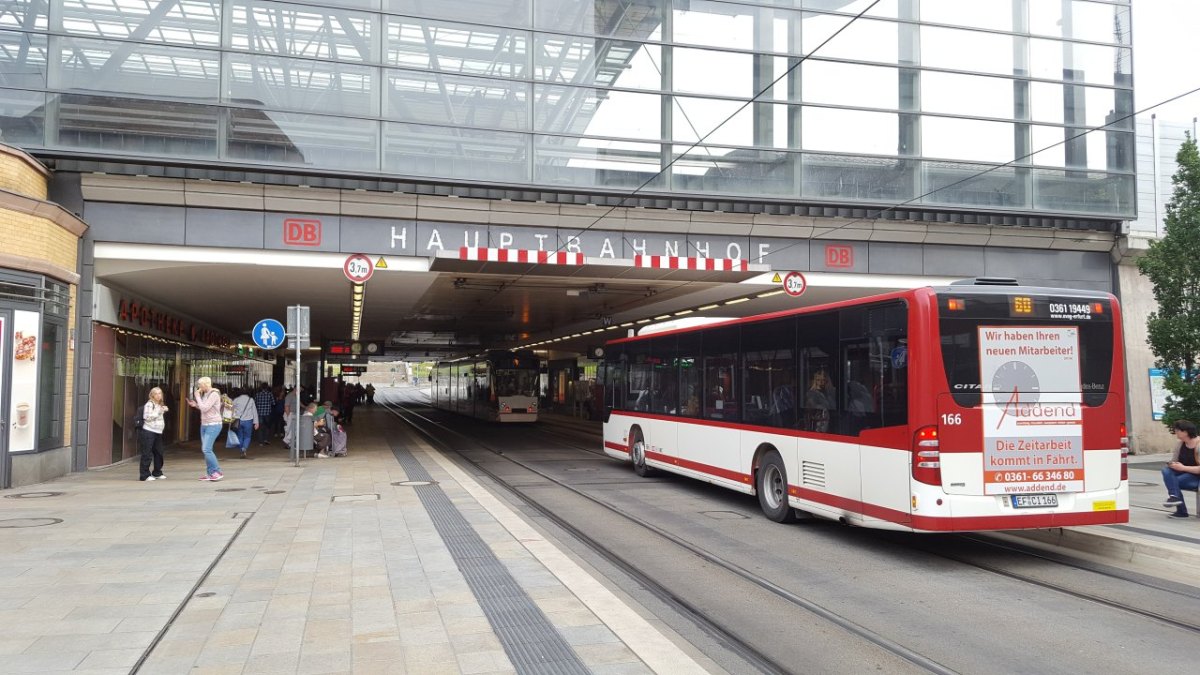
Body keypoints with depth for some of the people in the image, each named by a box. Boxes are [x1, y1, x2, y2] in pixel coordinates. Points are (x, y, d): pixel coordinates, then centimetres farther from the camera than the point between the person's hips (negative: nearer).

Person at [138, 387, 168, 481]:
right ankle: (145, 475, -1)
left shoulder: (159, 405, 17)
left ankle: (157, 473, 23)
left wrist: (163, 411, 12)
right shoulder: (149, 404, -8)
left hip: (157, 432, 8)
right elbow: (147, 417, -16)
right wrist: (159, 411, -19)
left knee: (158, 453, 11)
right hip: (148, 432, -8)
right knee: (147, 454, -5)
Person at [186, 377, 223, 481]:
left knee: (206, 449, -15)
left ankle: (217, 472, -9)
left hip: (213, 425, -9)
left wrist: (197, 397, -12)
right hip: (204, 425, 9)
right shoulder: (205, 394, 13)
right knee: (205, 449, 7)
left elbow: (205, 408, -20)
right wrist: (195, 405, 7)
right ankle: (210, 473, 12)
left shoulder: (214, 394, -14)